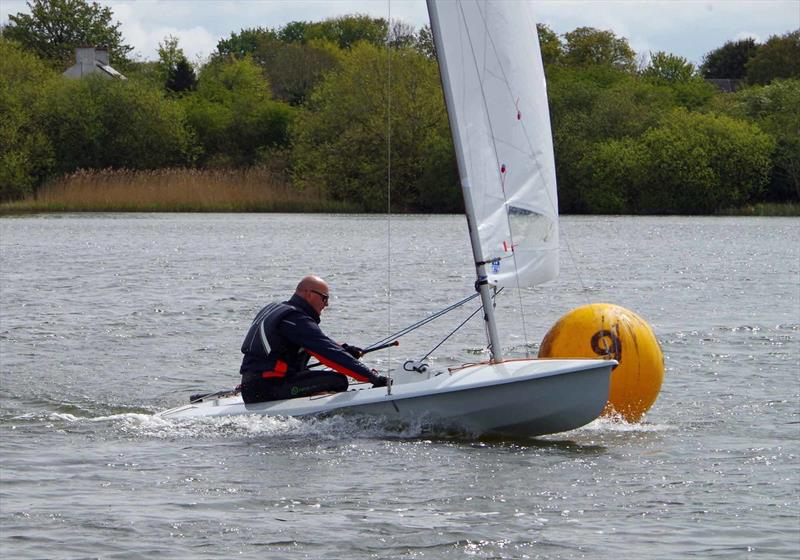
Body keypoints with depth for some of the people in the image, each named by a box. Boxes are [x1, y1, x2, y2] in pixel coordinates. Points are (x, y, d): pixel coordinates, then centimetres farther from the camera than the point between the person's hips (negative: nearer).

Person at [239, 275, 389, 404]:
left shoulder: (273, 309, 19)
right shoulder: (297, 320, -13)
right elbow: (330, 354, -19)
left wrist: (343, 349, 23)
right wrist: (372, 376, -20)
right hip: (267, 390, -10)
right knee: (338, 381, -13)